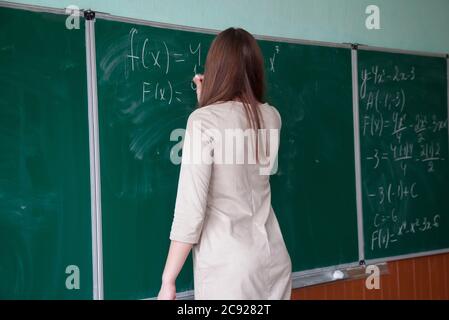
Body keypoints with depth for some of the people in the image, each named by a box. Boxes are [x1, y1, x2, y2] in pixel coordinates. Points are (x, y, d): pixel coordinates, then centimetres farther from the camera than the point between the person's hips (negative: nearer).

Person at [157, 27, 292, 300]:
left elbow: (190, 210, -15)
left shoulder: (204, 120, -11)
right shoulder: (272, 117, 5)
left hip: (228, 265, -5)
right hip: (274, 258, 5)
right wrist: (207, 101, 33)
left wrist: (168, 281, -8)